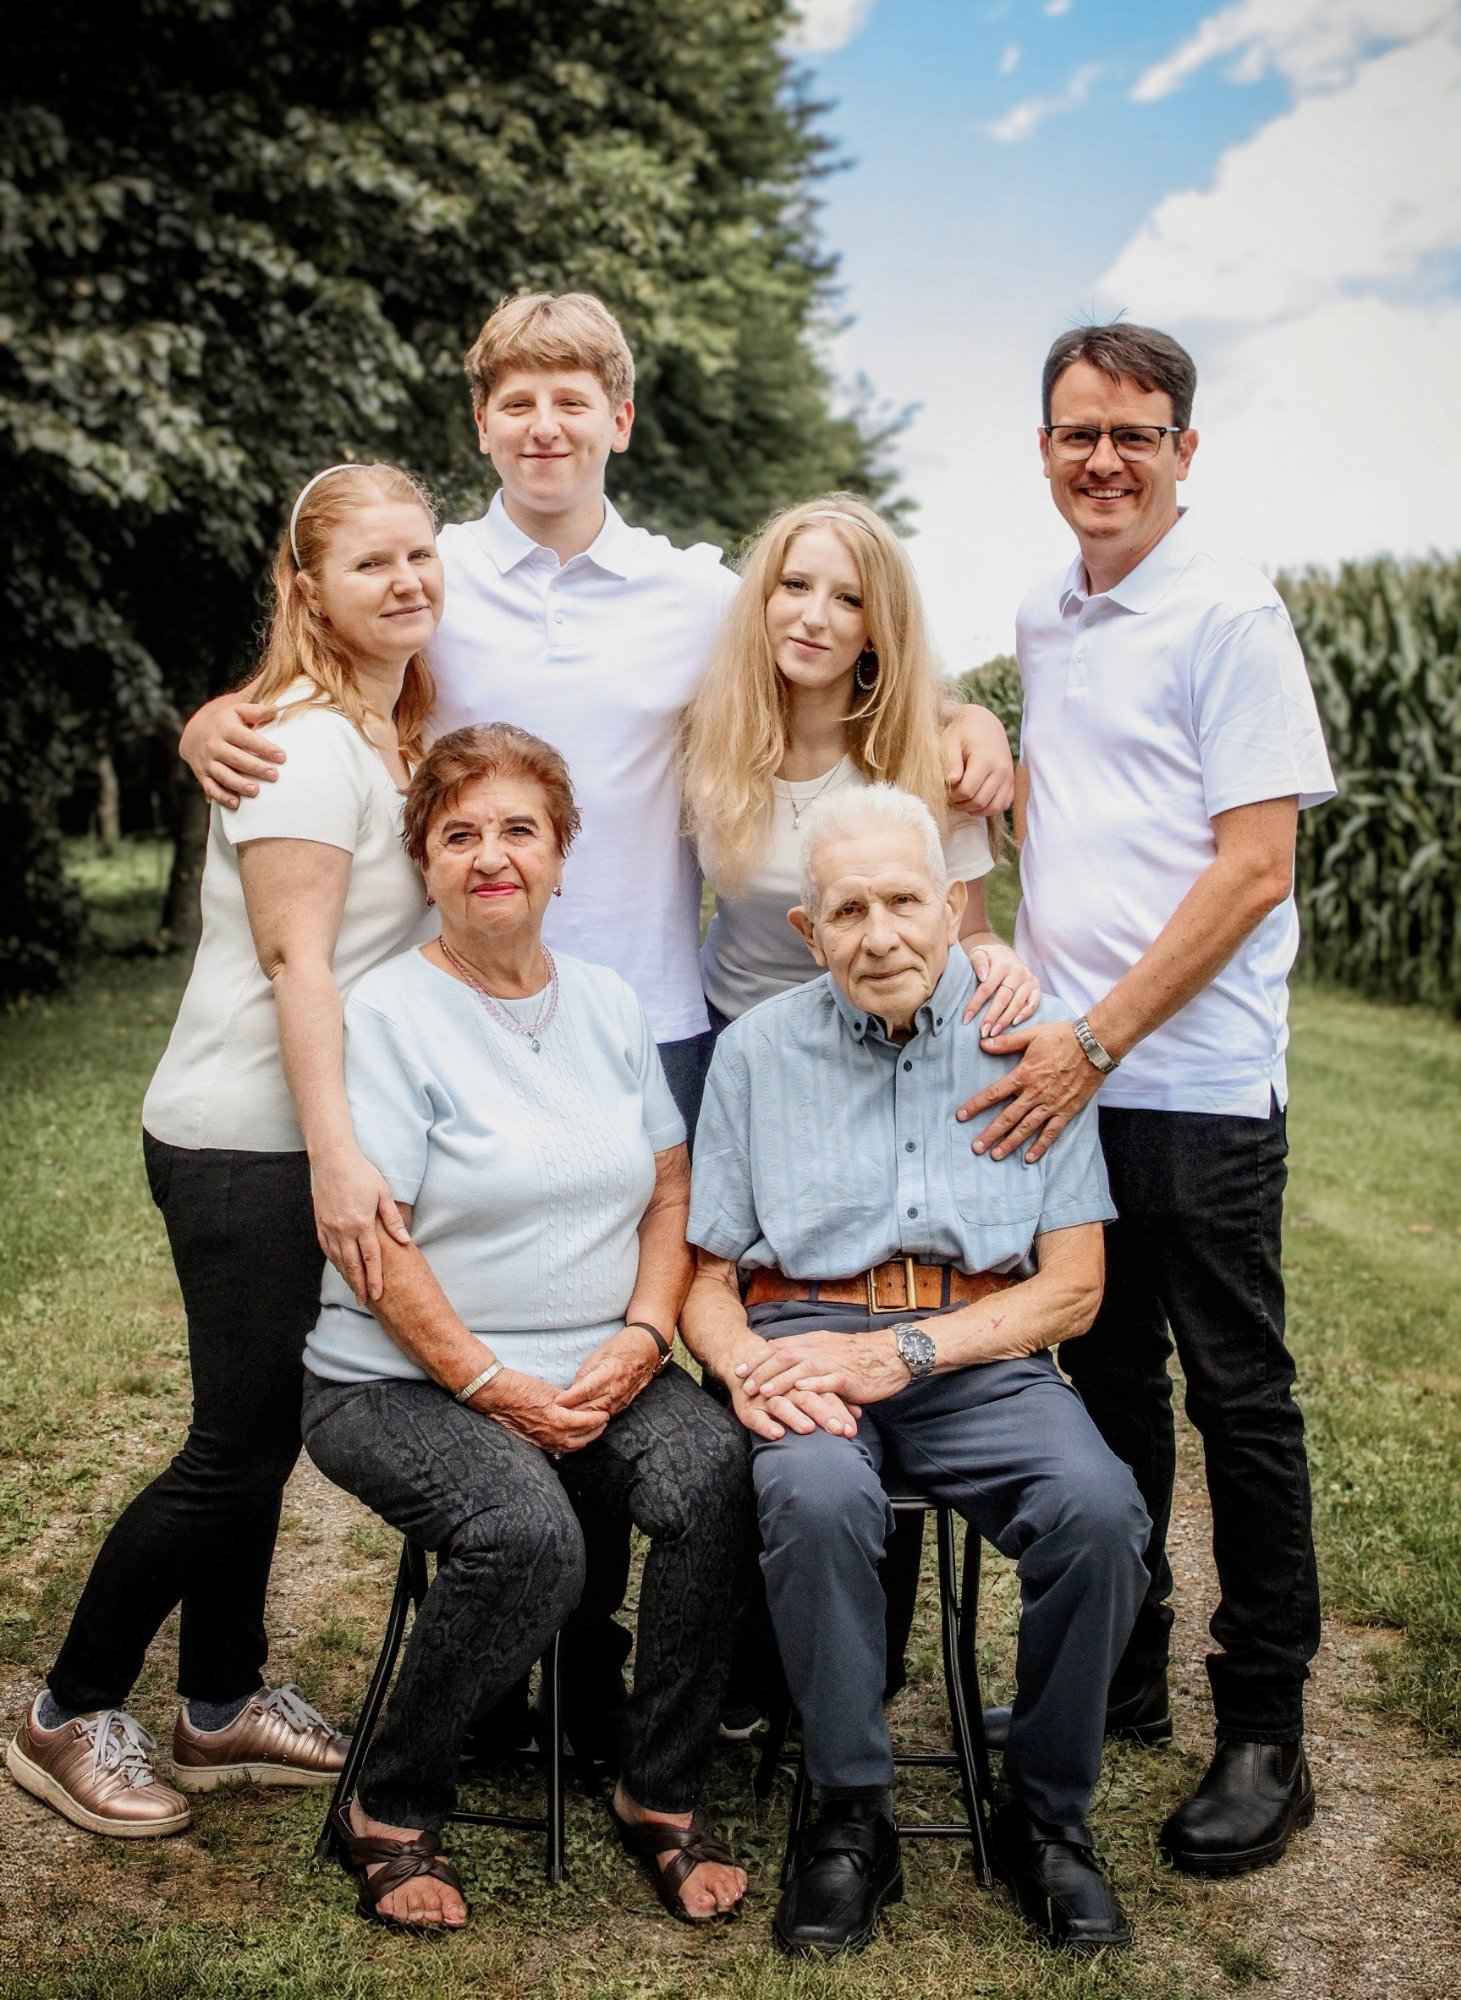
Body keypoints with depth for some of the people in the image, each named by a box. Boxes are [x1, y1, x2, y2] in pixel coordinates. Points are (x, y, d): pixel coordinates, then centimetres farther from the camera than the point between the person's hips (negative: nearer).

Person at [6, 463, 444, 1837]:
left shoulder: (394, 731, 13)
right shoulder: (306, 738, -15)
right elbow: (295, 958, -21)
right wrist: (334, 1159, -26)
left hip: (311, 1138, 9)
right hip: (248, 1145, -9)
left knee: (263, 1429, 16)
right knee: (239, 1447, -2)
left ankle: (223, 1704, 30)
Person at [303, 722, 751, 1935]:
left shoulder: (609, 1005, 11)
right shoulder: (389, 1013, -7)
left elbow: (669, 1191, 11)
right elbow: (375, 1243, -11)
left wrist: (639, 1340, -5)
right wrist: (493, 1388, -15)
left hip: (601, 1370, 5)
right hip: (403, 1380, -4)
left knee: (716, 1473, -24)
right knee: (529, 1537, -32)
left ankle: (662, 1799, -5)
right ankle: (391, 1814, -6)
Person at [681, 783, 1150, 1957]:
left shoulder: (1027, 1041, 6)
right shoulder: (758, 1049, 10)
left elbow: (1072, 1286, 2)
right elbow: (707, 1279, 10)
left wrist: (899, 1352, -12)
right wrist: (746, 1364, -14)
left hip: (977, 1351, 0)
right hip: (804, 1333, 0)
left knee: (1099, 1509, -29)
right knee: (814, 1496, -34)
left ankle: (1046, 1816, -3)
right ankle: (853, 1816, -11)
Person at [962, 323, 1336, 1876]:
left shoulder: (1230, 614, -7)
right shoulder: (1044, 620, 14)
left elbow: (1253, 871, -13)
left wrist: (1095, 1039, -16)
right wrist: (1019, 969, 7)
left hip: (1196, 1079, -6)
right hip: (1065, 1072, 7)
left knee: (1238, 1398, 2)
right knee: (1108, 1383, 14)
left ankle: (1264, 1735, 14)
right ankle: (1121, 1680, 28)